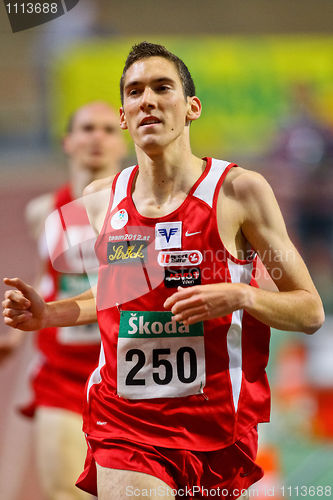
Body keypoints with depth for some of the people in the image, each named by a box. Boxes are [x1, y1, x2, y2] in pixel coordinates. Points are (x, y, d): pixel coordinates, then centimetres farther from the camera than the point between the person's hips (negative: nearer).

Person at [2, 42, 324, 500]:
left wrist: (241, 296, -18)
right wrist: (47, 314, 11)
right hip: (123, 424, 2)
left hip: (215, 424, -2)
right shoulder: (101, 200, 8)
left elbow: (310, 311, 0)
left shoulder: (239, 192, -3)